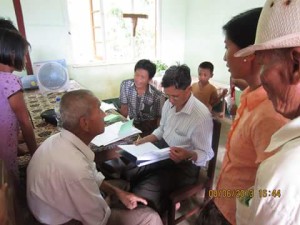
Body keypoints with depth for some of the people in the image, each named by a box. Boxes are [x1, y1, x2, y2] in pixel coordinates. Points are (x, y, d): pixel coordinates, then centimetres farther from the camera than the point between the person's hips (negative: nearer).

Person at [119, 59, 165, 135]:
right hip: (131, 124, 3)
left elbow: (160, 118, -6)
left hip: (149, 129, -3)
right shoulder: (125, 85, -11)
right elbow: (124, 108, 0)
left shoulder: (158, 96, -19)